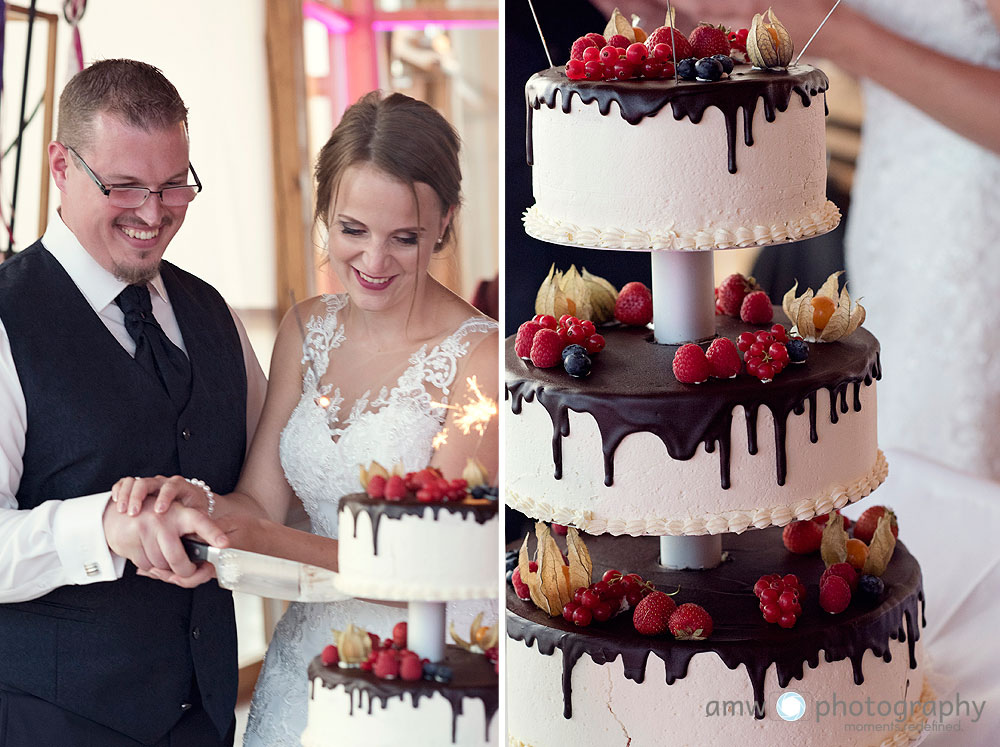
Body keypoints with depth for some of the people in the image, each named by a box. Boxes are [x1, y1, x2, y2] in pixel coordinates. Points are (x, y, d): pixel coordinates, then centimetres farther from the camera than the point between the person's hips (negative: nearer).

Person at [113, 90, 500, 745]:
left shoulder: (482, 358, -17)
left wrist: (267, 540, -33)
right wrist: (196, 502, -24)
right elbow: (261, 500, -1)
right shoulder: (307, 330, 3)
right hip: (309, 659, 5)